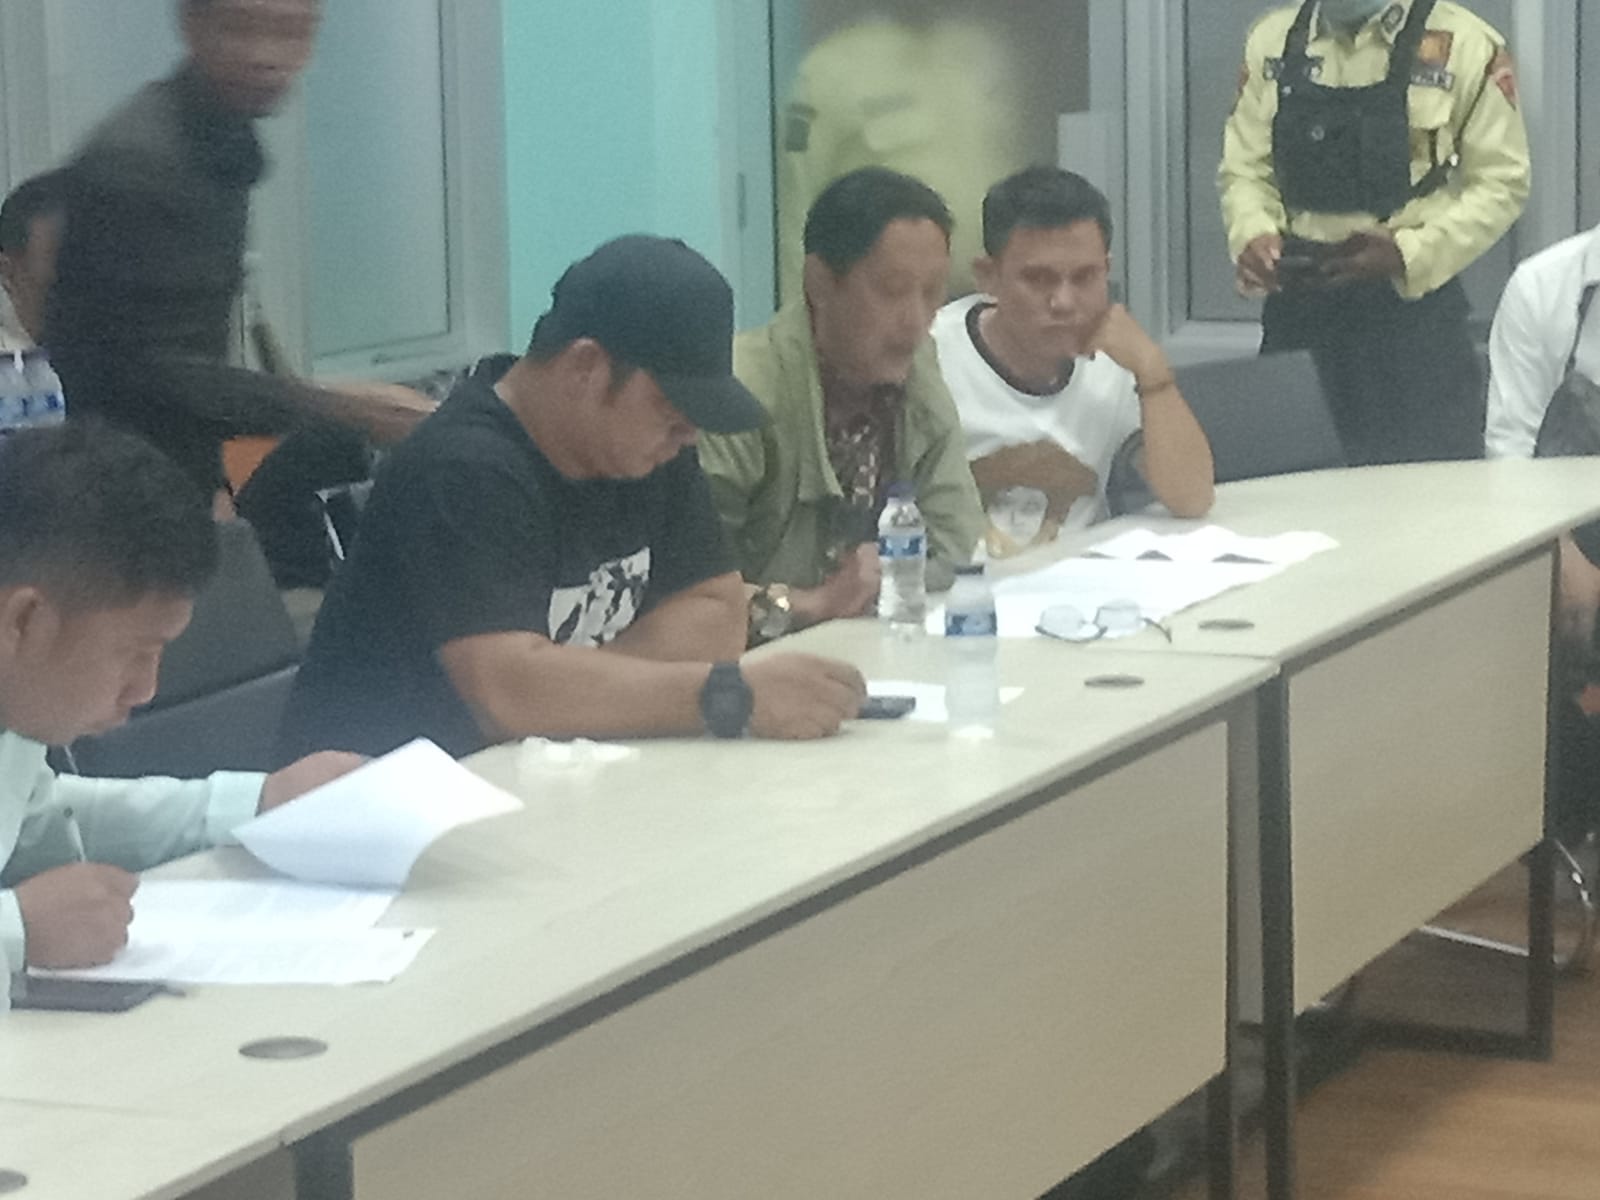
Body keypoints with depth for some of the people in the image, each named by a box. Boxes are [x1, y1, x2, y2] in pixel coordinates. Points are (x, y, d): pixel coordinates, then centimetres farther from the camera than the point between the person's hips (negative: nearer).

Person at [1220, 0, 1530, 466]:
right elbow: (1244, 170, 8)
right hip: (1297, 306, 3)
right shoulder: (1273, 40, 6)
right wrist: (1255, 235, -14)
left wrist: (1408, 254, -19)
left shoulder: (1465, 45, -6)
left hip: (1411, 308, -3)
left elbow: (1500, 183, -5)